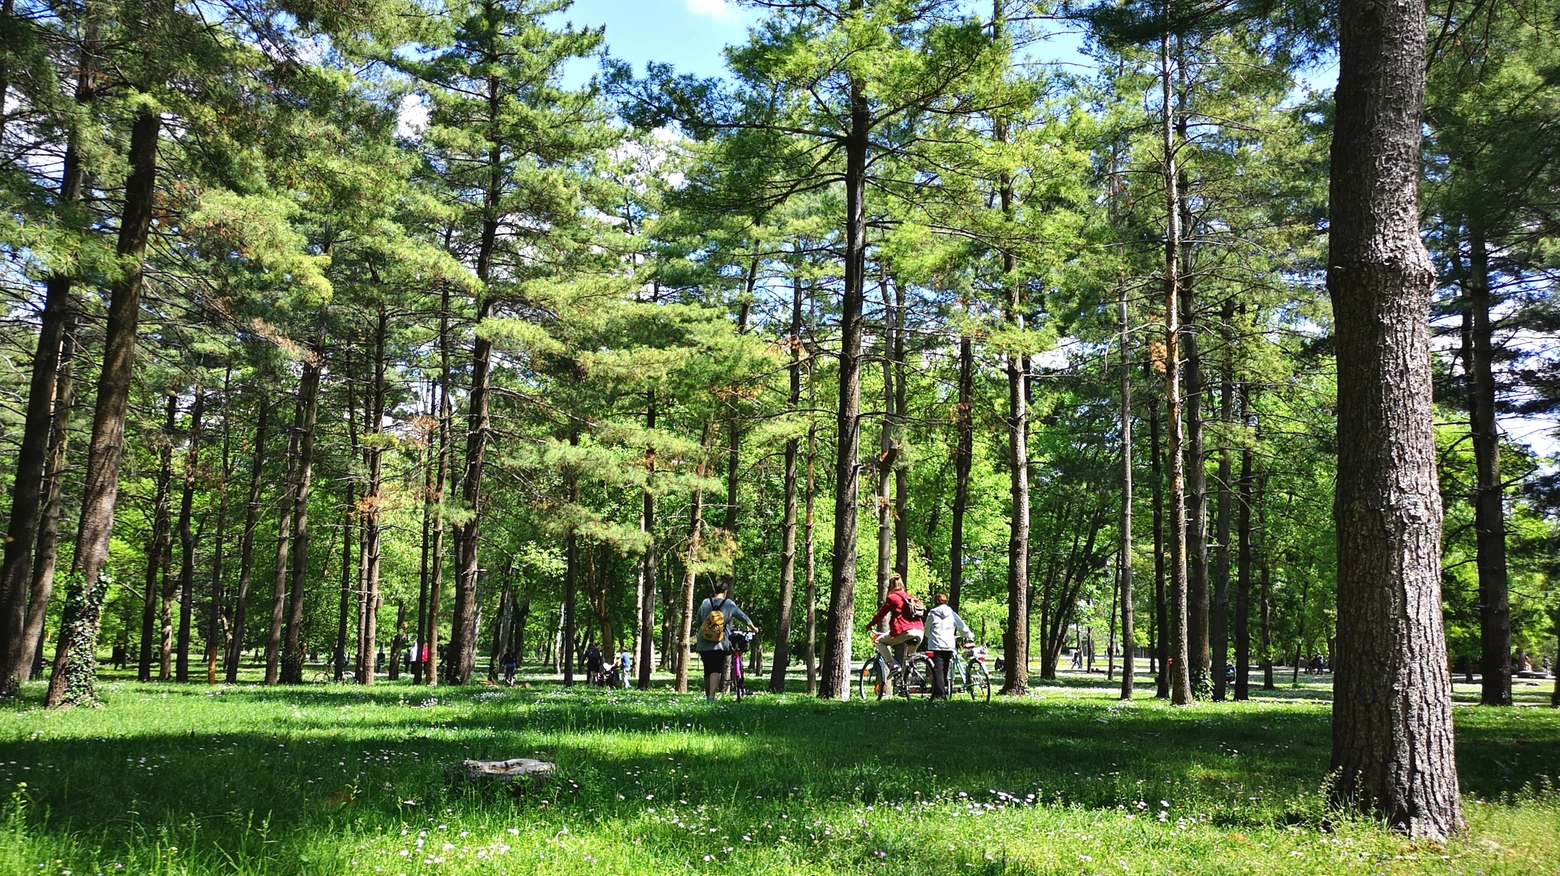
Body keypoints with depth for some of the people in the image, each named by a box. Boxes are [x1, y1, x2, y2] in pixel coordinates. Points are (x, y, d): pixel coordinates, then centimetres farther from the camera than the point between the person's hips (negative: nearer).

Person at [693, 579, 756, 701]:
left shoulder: (705, 603, 7)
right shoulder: (729, 604, 1)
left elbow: (698, 623, 14)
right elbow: (744, 618, 11)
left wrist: (697, 636, 31)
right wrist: (754, 628, 27)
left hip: (703, 644, 3)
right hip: (720, 645, -3)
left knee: (708, 671, 13)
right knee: (716, 670, -8)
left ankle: (707, 697, 21)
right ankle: (711, 697, -22)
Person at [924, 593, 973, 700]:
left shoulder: (932, 613, 2)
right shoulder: (952, 614, 7)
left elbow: (927, 630, 11)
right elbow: (963, 627, 11)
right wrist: (970, 635, 31)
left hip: (935, 647, -3)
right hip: (949, 646, 3)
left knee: (937, 671, -5)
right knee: (944, 670, 13)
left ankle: (938, 695, -14)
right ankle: (944, 694, 14)